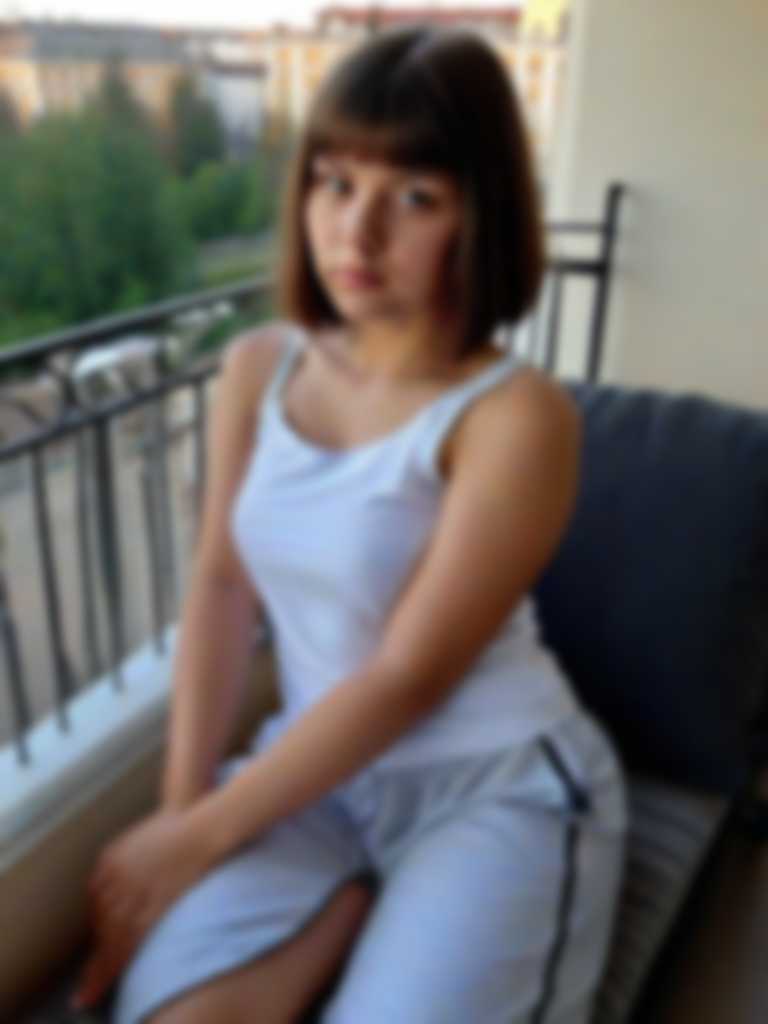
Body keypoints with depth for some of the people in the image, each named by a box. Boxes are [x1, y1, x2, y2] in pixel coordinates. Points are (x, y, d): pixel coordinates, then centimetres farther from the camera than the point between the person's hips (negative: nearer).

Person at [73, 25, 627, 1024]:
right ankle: (354, 904, 6)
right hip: (315, 764, 4)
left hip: (495, 787, -3)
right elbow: (221, 584, 0)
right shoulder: (259, 367, -1)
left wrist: (199, 838, -15)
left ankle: (358, 907, 9)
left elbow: (408, 678, -19)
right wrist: (181, 803, -8)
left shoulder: (517, 415, -18)